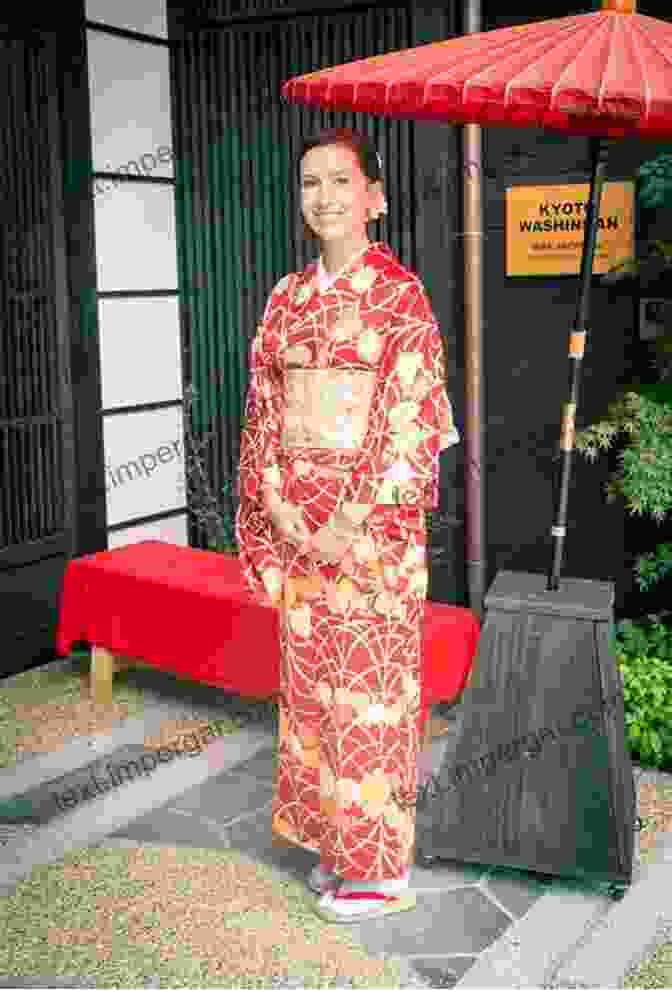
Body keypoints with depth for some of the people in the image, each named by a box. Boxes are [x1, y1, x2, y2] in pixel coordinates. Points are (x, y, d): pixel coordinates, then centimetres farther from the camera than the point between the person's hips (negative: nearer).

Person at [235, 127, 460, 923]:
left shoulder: (400, 294, -7)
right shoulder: (287, 296, 10)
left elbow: (412, 419, -13)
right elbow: (265, 405, 9)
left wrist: (352, 520, -17)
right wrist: (276, 503, -4)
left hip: (370, 520, -6)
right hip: (297, 521, 6)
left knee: (369, 682, 0)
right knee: (311, 677, 12)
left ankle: (380, 867, 15)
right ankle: (334, 836, 29)